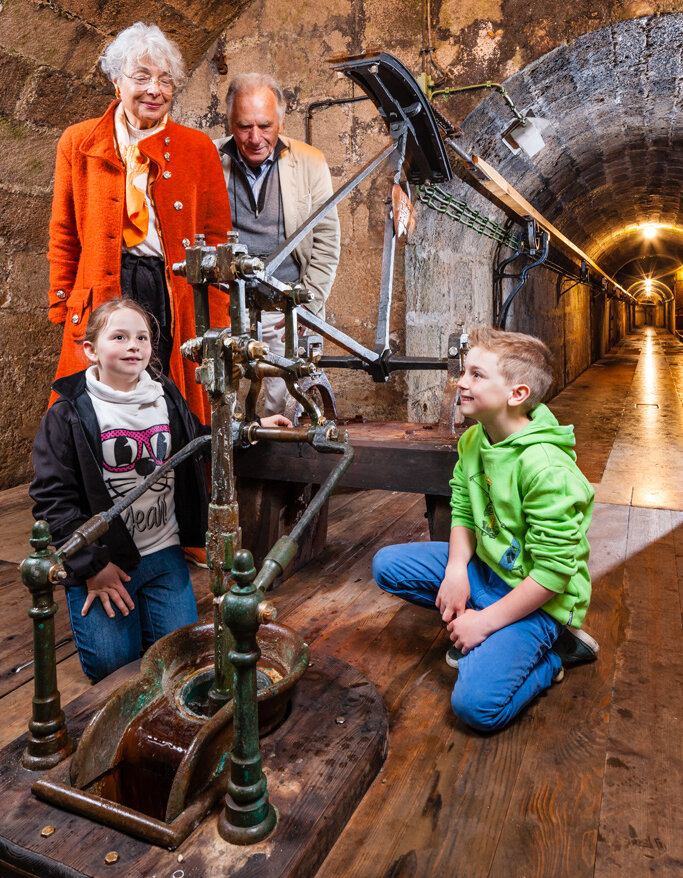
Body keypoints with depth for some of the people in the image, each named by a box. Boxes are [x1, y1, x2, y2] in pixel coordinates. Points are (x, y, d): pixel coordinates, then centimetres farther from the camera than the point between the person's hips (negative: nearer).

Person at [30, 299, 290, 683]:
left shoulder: (168, 399, 4)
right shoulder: (68, 415, -8)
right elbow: (53, 499, -9)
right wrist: (92, 565, -12)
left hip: (164, 552, 3)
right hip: (103, 558, -3)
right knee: (111, 663, -4)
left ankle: (143, 608, 28)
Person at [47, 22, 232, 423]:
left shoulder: (198, 148, 6)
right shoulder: (78, 144, 8)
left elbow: (217, 236, 6)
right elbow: (64, 235, 13)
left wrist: (216, 321, 0)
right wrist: (63, 307, 7)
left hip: (178, 296, 0)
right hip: (102, 296, 1)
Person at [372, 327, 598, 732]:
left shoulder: (545, 468, -29)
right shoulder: (473, 441, -3)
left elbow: (553, 573, -26)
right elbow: (463, 511, 6)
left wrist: (486, 622, -20)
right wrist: (457, 569, -12)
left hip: (538, 600, -7)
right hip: (485, 568, 8)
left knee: (477, 705, -22)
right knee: (388, 564, 1)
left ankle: (548, 656, 6)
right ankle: (469, 625, 9)